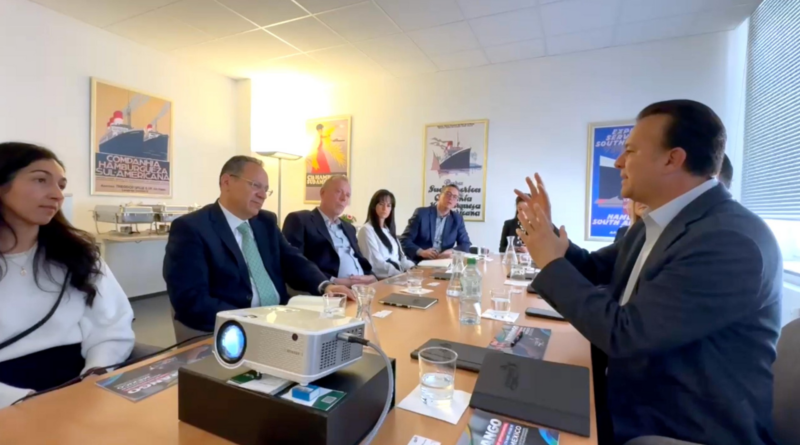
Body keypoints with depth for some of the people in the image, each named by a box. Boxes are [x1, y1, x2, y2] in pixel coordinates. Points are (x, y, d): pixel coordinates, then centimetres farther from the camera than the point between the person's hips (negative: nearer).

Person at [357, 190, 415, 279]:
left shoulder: (389, 229, 18)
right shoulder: (367, 230, -8)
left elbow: (400, 256, 14)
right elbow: (377, 263, -15)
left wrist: (413, 267, -4)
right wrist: (401, 274, -22)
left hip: (398, 273, 7)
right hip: (381, 278, -7)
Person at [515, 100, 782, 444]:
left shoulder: (730, 240, -29)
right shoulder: (657, 224, 3)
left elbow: (624, 334, -31)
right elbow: (596, 269, 13)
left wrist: (551, 265, -20)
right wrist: (546, 230, -1)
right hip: (638, 395, 8)